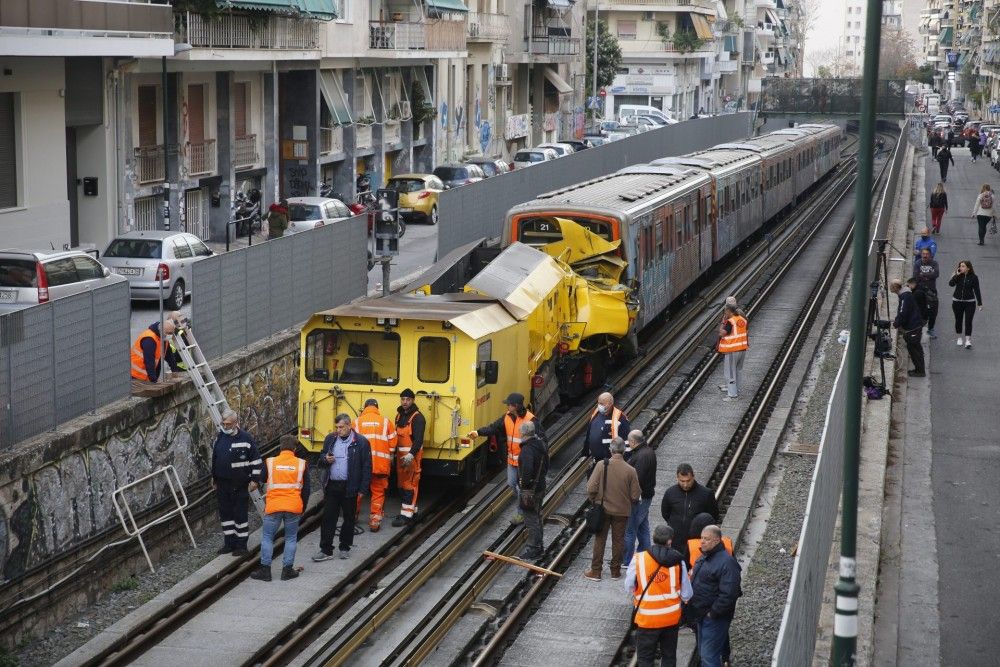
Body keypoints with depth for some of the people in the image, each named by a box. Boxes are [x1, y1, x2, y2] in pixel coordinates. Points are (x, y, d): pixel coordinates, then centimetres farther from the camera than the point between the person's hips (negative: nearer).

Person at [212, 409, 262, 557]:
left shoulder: (246, 438, -10)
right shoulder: (220, 437, 8)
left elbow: (256, 461, -6)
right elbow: (214, 459, 20)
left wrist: (255, 479, -8)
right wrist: (214, 477, 22)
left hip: (239, 485, -6)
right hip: (222, 484, 6)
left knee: (240, 515, -2)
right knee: (225, 513, 10)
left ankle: (241, 545, 7)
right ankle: (229, 543, 20)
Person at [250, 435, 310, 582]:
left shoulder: (270, 462, -1)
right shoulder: (301, 464, 0)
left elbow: (262, 480, 15)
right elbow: (306, 489, 5)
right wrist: (302, 507, 18)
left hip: (273, 506, -1)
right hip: (294, 507, 1)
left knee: (267, 537, 9)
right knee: (291, 538, 12)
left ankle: (265, 570, 7)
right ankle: (287, 570, 10)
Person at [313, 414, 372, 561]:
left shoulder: (361, 442, -6)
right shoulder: (330, 439, 6)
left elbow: (366, 467, -5)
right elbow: (321, 456, 20)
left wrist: (362, 489, -9)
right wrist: (325, 459, -5)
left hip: (350, 487, -3)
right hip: (332, 486, 3)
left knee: (349, 518, 10)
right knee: (328, 518, 2)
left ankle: (345, 547, 24)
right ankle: (326, 550, 7)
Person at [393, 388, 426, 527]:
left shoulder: (417, 418, -12)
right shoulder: (399, 415, 14)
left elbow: (418, 439, -21)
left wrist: (411, 454, -32)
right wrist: (394, 453, 17)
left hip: (412, 455, -9)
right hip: (400, 455, 9)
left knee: (410, 484, -9)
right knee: (402, 483, 13)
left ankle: (407, 514, -9)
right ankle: (411, 510, 24)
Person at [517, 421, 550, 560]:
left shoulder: (527, 449, -25)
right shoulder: (541, 443, 5)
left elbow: (527, 469, -35)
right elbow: (546, 464, 15)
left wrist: (524, 484, -21)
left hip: (530, 489, -10)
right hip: (540, 486, 10)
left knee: (531, 519, 0)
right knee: (537, 516, 21)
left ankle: (533, 549, 7)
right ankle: (538, 546, 32)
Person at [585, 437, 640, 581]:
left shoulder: (601, 465, -15)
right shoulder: (630, 470, -14)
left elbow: (591, 488, -14)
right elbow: (635, 496, -9)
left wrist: (595, 500, 6)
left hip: (603, 510, 0)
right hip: (622, 511, 0)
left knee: (600, 540, 13)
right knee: (618, 541, 15)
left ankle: (596, 571, 17)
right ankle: (615, 571, 24)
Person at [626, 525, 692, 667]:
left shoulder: (638, 560, -14)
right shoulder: (678, 561, -9)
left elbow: (629, 587, -6)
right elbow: (686, 594, -4)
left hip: (647, 619, -2)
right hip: (671, 617, 2)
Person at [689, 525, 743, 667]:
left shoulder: (727, 563, -22)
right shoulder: (704, 558, 9)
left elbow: (728, 594, -27)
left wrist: (713, 613, -20)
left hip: (715, 618, -10)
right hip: (701, 615, 10)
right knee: (703, 654, 19)